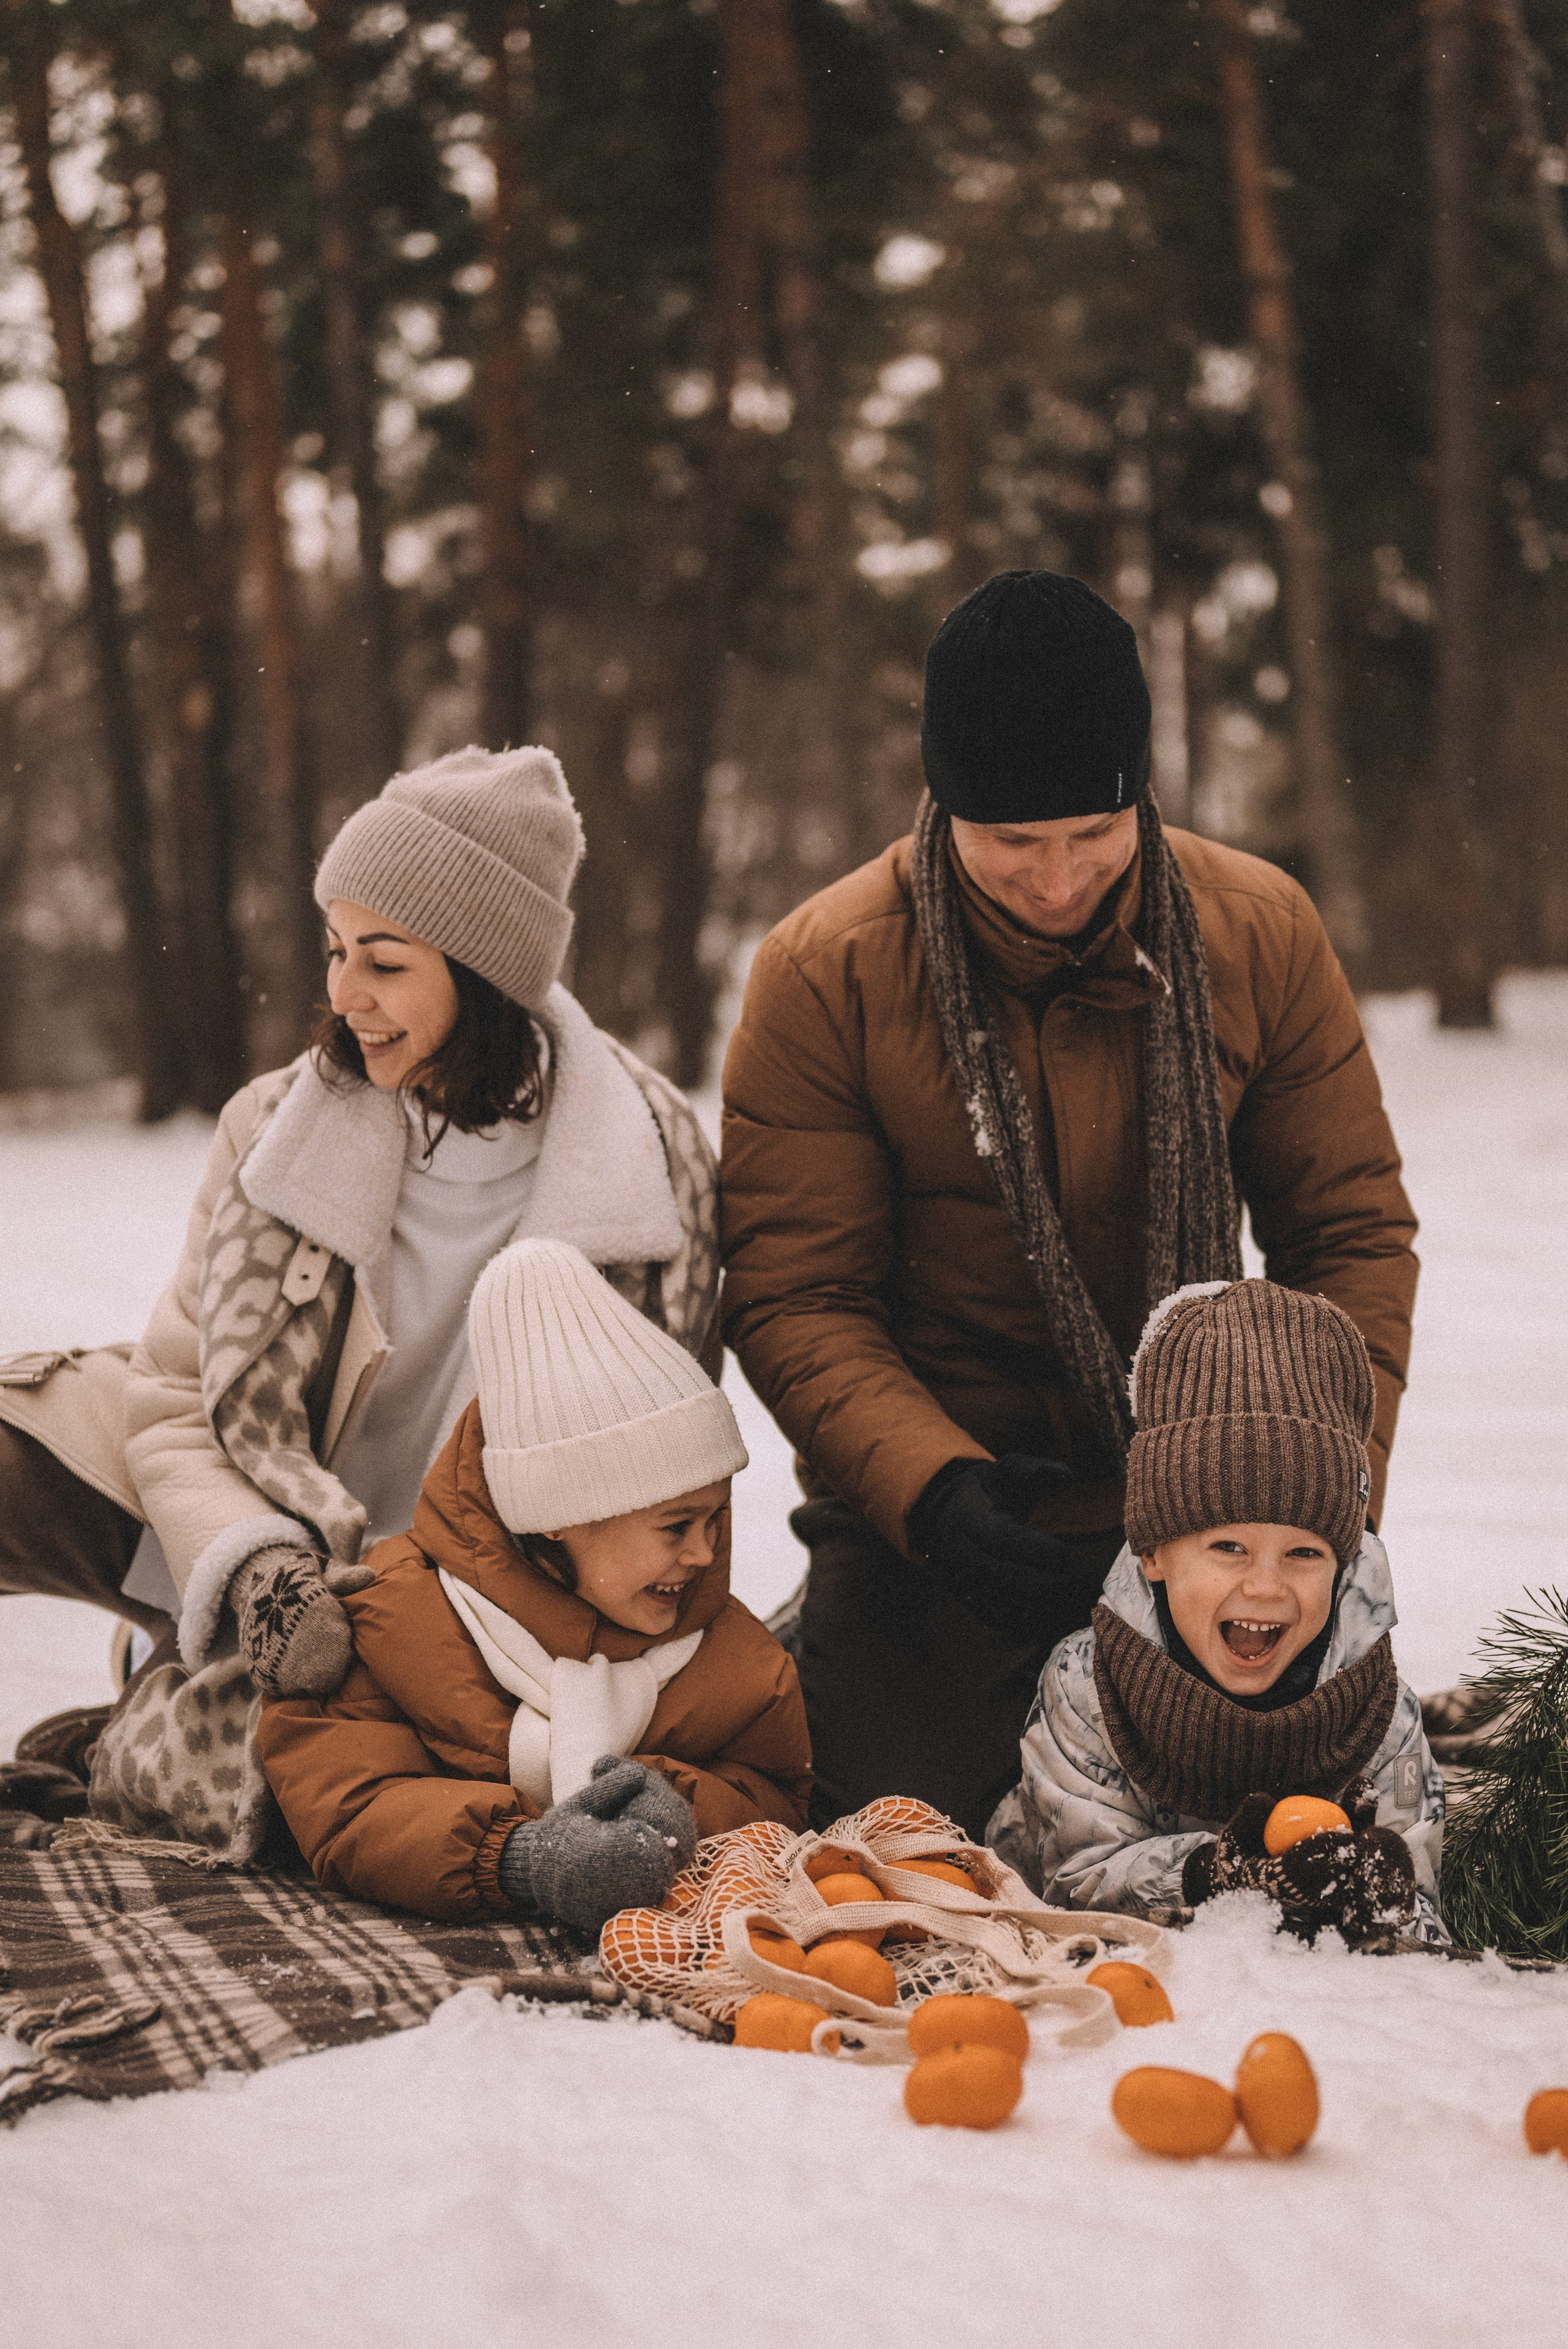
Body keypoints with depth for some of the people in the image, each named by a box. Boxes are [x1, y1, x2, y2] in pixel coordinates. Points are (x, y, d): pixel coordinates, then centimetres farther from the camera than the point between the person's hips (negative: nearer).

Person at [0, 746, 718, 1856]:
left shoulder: (651, 1155, -7)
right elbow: (187, 1400, -4)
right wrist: (255, 1562, -25)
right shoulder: (280, 1127, -4)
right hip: (296, 1576, 2)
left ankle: (140, 1746, 3)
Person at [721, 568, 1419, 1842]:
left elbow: (1352, 1230, 2)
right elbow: (793, 1298, -10)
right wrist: (931, 1487, -27)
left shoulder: (1261, 934, -4)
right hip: (924, 1534, -2)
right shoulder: (823, 974, -11)